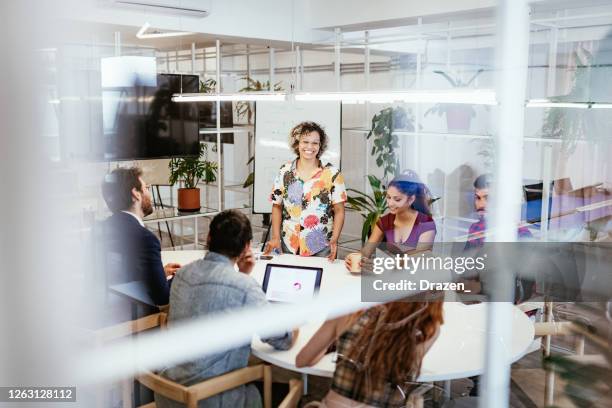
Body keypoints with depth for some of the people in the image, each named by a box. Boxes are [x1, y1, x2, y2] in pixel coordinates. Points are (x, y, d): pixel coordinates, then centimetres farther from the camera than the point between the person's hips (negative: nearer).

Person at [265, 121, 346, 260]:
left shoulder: (332, 174, -4)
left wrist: (334, 240, -15)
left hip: (322, 247, -2)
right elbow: (277, 207, 8)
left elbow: (339, 211, -3)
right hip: (289, 245, 2)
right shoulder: (284, 172, 2)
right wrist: (275, 237, -3)